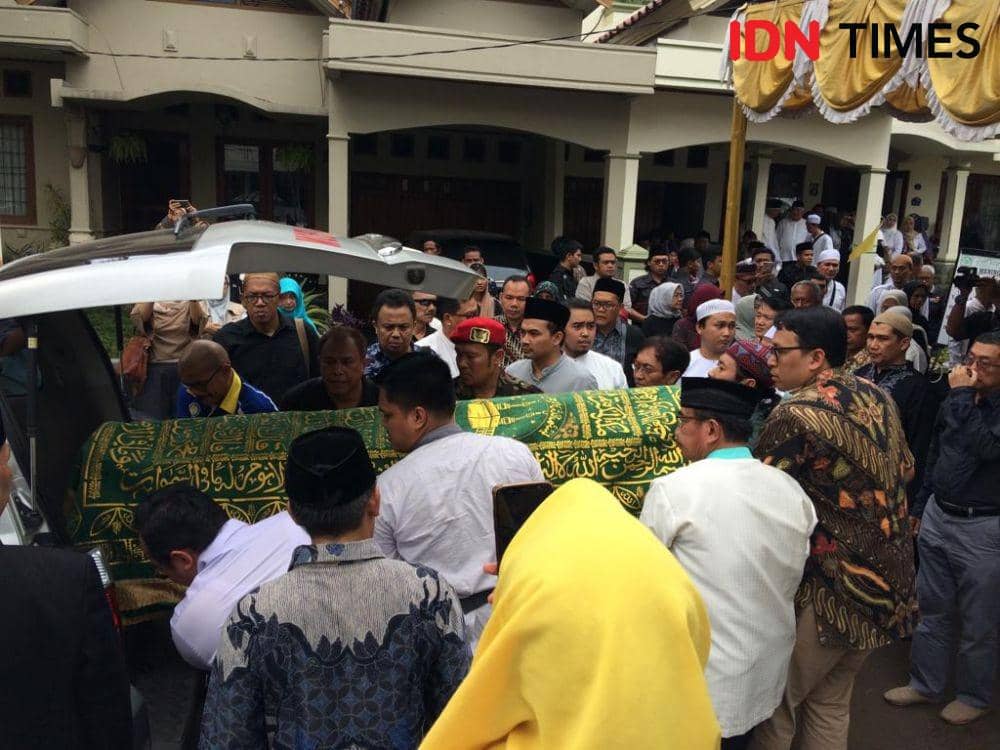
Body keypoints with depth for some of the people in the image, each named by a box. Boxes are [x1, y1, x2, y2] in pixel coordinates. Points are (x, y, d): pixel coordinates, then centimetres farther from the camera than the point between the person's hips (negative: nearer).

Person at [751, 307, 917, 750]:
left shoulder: (795, 415, -21)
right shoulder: (878, 396, 3)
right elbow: (905, 469, 17)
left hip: (830, 585, -8)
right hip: (886, 577, 8)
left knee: (777, 701, 9)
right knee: (832, 702, 21)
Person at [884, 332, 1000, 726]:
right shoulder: (957, 401, 5)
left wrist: (962, 395, -23)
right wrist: (919, 506, 18)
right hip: (938, 517, 6)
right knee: (932, 610, 17)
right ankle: (925, 683, 32)